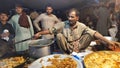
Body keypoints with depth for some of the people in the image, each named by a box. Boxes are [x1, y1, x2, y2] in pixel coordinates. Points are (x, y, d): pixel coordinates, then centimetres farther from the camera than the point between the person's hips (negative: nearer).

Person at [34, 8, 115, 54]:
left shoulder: (81, 26, -10)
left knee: (89, 35, -19)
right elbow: (50, 30, -5)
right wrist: (39, 33, -12)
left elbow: (94, 33, -17)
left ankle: (76, 52, -9)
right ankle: (67, 53, -9)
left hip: (77, 48, 1)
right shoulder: (63, 24, -9)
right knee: (59, 35, -26)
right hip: (67, 48, 0)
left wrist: (107, 41, -26)